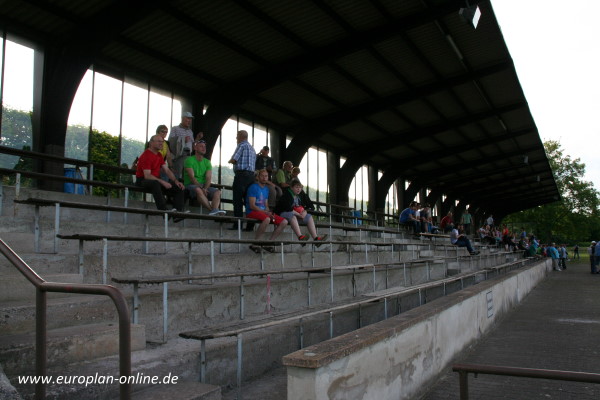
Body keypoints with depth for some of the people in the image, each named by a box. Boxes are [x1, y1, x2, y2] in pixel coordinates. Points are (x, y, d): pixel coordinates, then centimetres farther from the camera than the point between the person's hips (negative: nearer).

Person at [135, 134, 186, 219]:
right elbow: (147, 176, -22)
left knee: (179, 187, -8)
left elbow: (167, 170, 13)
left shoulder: (159, 155, 15)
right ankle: (164, 211, -48)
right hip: (143, 181, -8)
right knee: (155, 183, -43)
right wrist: (163, 182, -29)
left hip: (156, 180, 9)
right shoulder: (146, 156, -14)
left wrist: (176, 181, -3)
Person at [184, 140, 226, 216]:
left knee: (217, 192, -22)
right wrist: (201, 188, -23)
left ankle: (215, 210, -46)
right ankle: (211, 209, -42)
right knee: (198, 190, -39)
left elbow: (208, 178, 2)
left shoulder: (207, 162, 14)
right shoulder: (189, 160, -1)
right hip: (191, 185, -5)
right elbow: (192, 177, -12)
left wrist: (205, 188, -18)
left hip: (204, 187, 5)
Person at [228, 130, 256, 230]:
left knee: (237, 200, -9)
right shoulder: (252, 148, 22)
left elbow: (233, 160, -8)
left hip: (241, 174, -8)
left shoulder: (242, 145, -4)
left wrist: (230, 161, 15)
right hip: (251, 174, 8)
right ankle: (250, 224, 4)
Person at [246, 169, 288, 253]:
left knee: (284, 222, -6)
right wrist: (266, 212, -19)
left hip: (264, 212, 8)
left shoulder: (266, 189, 19)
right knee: (267, 219, -39)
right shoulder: (253, 187, -6)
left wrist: (269, 213, -3)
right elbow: (252, 206, -14)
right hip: (252, 212, -8)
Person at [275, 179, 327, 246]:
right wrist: (298, 214, -25)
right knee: (292, 216, -38)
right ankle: (300, 237, -54)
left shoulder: (301, 194, 8)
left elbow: (308, 205, 9)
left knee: (309, 217, -10)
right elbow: (287, 208, -25)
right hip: (284, 213, -7)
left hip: (296, 214, 7)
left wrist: (305, 211, -15)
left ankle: (315, 238, -23)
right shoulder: (287, 194, -14)